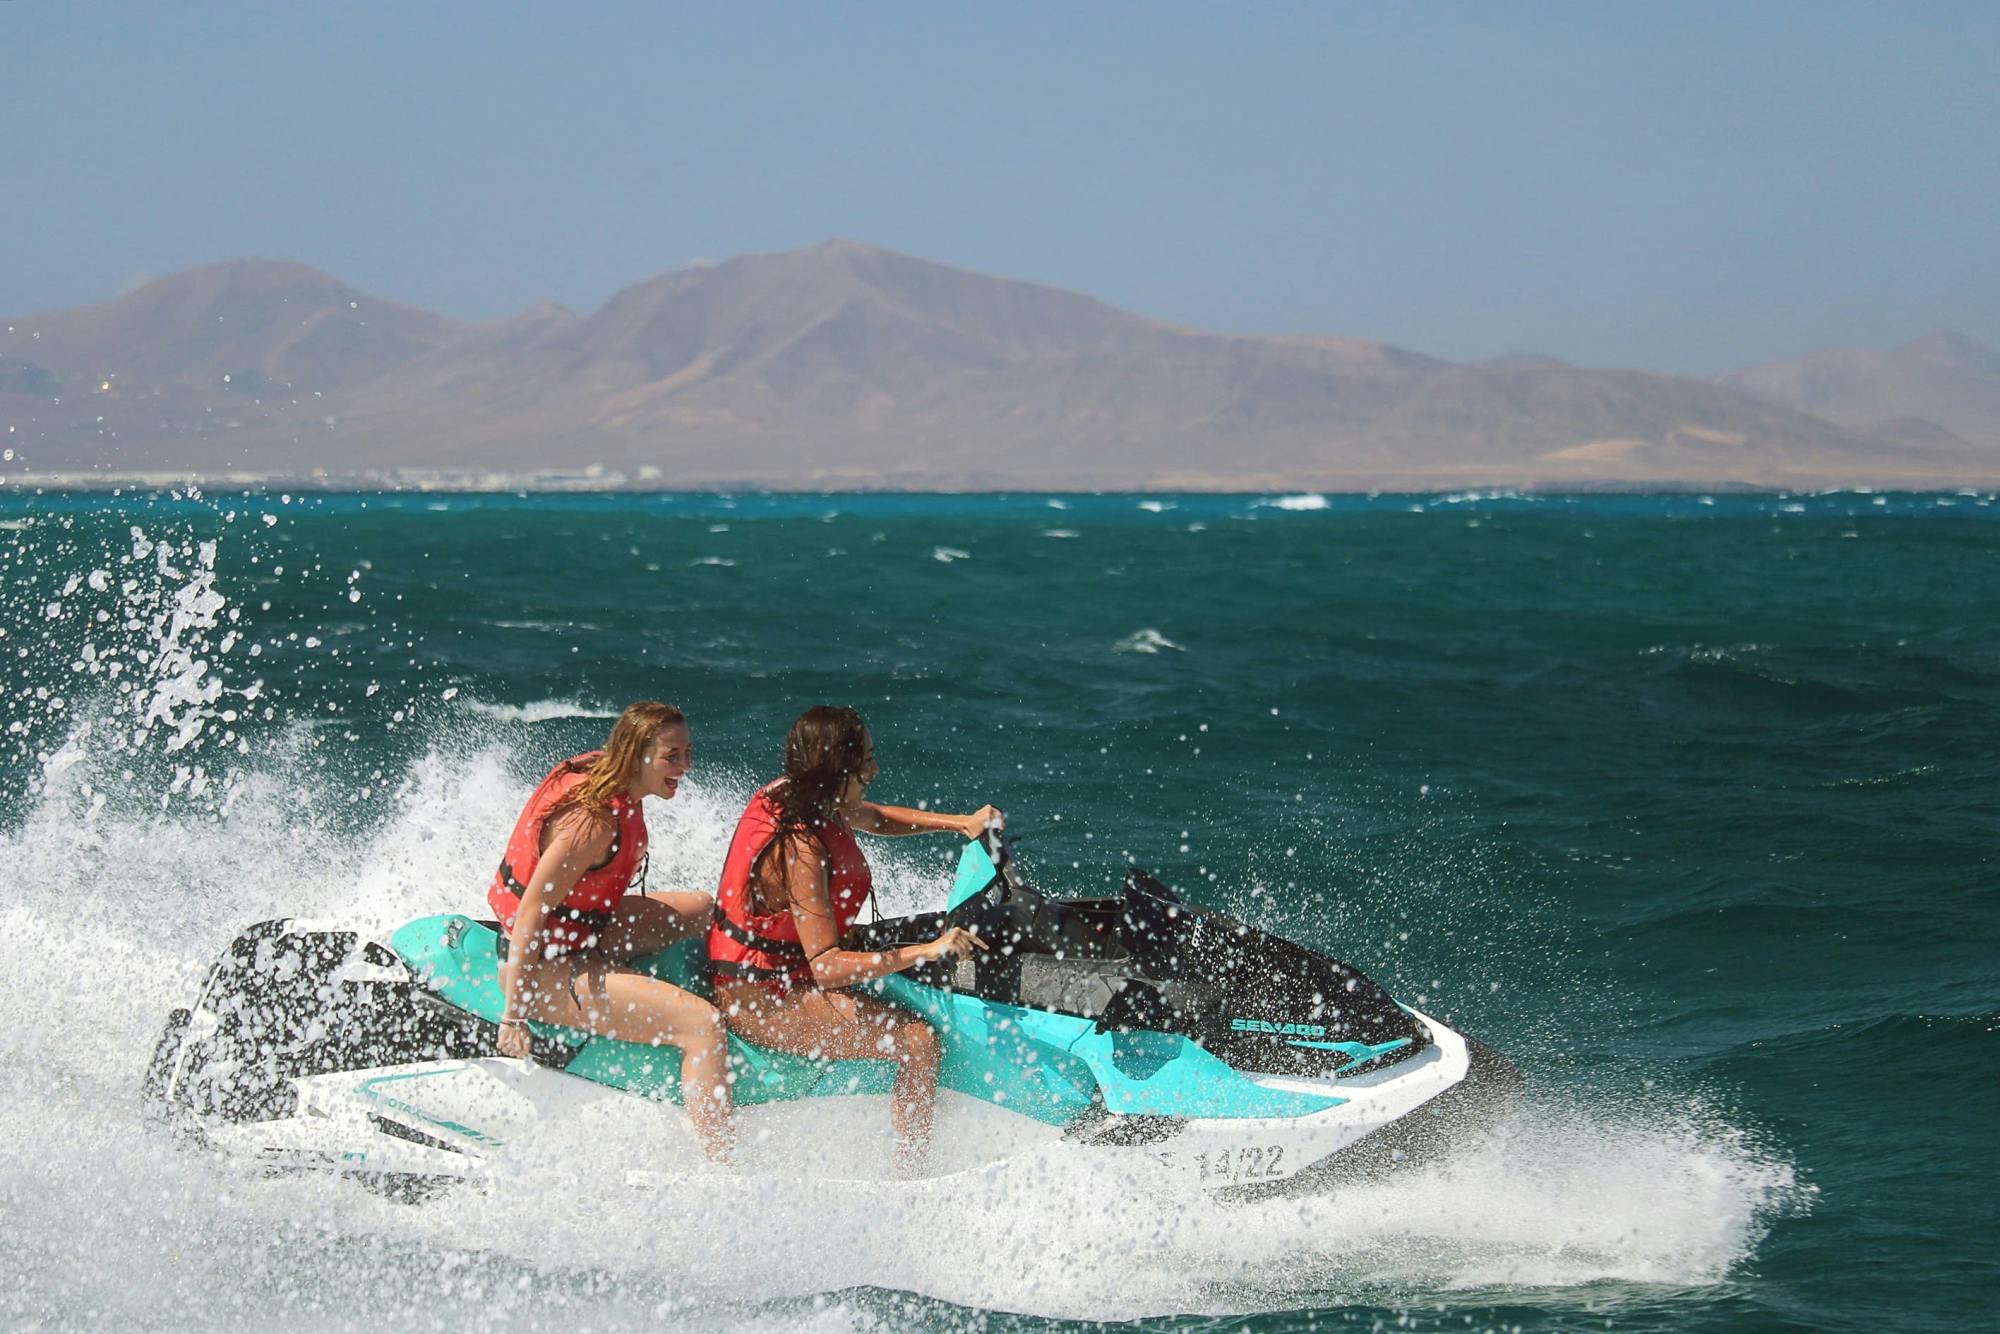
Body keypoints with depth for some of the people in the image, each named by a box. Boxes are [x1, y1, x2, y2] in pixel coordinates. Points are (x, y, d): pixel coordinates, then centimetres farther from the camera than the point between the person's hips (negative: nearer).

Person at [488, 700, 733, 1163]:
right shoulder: (595, 819, -27)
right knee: (703, 1024, -21)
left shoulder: (597, 775, -1)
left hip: (581, 931, 11)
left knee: (706, 909, 22)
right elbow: (531, 911, -27)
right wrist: (513, 1015, -26)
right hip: (547, 967, -11)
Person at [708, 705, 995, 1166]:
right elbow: (827, 968, -33)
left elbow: (874, 817, 20)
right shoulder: (798, 848, -29)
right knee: (918, 1040, -18)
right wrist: (927, 951, -36)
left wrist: (959, 823, 10)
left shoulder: (785, 794, -1)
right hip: (762, 1002, -11)